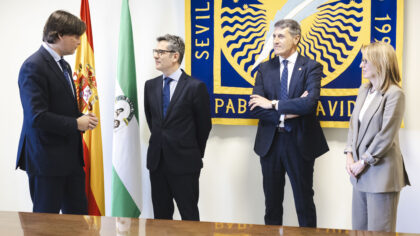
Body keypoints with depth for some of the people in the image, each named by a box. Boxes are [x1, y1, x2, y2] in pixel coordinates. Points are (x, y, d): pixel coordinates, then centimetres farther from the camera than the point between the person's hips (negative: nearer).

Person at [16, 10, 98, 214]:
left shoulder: (63, 65, 15)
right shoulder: (34, 67, -15)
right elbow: (37, 117, -23)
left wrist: (83, 118, 3)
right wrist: (76, 124, -15)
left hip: (71, 157, 9)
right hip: (46, 159, -9)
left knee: (78, 216, 12)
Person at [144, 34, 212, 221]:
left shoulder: (195, 86, -10)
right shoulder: (151, 85, 7)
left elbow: (204, 124, -2)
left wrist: (195, 153, 6)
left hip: (184, 163, -5)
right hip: (157, 161, 5)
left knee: (189, 216, 4)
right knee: (161, 216, 13)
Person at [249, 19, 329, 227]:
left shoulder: (311, 67, -5)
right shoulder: (265, 68, 5)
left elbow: (310, 103, -21)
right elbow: (256, 108, -5)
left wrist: (273, 104, -18)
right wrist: (286, 113, -17)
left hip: (299, 142, -3)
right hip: (270, 142, 3)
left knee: (304, 200, 7)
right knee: (272, 201, 14)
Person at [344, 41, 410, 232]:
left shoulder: (394, 94, -13)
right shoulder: (363, 90, 11)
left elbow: (386, 136, -16)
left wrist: (364, 162, -12)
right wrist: (349, 156, 2)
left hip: (381, 174, -8)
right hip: (361, 174, 8)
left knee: (378, 230, 2)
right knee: (359, 228, 14)